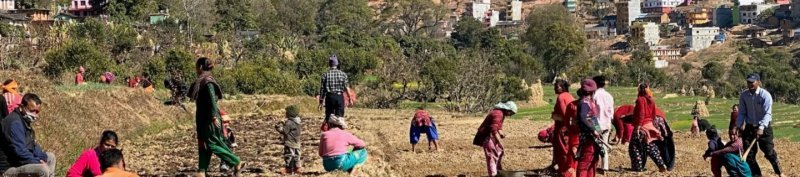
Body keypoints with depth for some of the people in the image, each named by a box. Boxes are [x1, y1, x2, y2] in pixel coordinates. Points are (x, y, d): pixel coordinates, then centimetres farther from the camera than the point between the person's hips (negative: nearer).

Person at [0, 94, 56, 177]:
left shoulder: (25, 120, 12)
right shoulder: (15, 122, -22)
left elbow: (32, 144, 17)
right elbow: (19, 151, -28)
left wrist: (43, 158, 0)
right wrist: (38, 163, -20)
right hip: (11, 166, -11)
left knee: (51, 157, 23)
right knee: (43, 169, -30)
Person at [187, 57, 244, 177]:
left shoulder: (207, 82, -16)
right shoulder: (203, 81, 14)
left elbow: (212, 100, -24)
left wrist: (214, 117, -28)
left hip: (209, 119, -10)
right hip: (204, 119, 10)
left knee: (211, 144, -6)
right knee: (203, 145, 8)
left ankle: (237, 163, -1)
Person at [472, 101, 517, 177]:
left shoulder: (501, 113, 9)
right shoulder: (498, 114, -24)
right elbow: (493, 129, -32)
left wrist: (501, 133, 2)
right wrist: (499, 142, -33)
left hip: (491, 135, 11)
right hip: (487, 136, -11)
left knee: (499, 152, 20)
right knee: (492, 156, -10)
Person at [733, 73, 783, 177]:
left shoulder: (765, 95, -16)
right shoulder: (743, 95, -2)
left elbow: (767, 114, -23)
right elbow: (742, 113, 5)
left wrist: (761, 128, -35)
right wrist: (739, 126, -8)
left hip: (764, 127, -4)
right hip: (749, 127, 4)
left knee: (769, 152, -3)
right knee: (749, 154, 3)